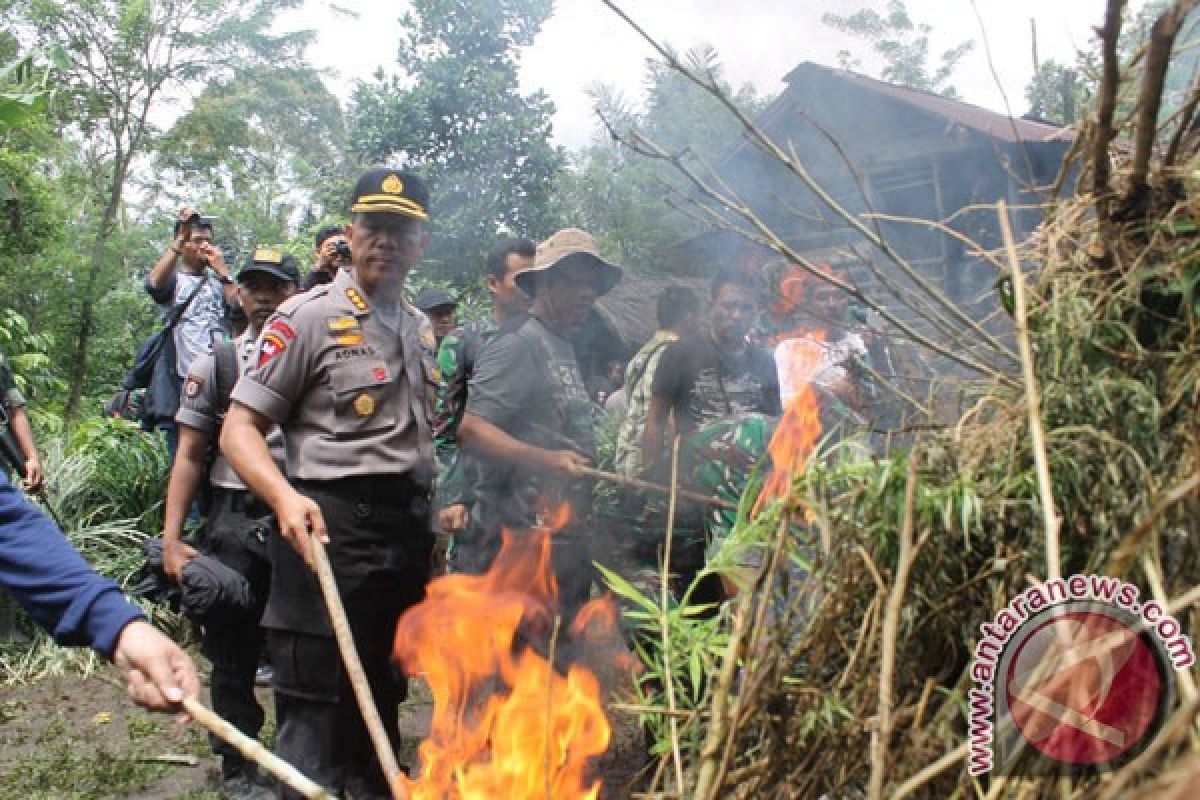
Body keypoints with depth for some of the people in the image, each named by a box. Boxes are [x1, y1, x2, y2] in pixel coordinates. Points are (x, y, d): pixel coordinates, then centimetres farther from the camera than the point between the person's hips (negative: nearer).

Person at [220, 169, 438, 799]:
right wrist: (285, 496, -28)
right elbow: (239, 427, -11)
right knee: (316, 712, -2)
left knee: (382, 699, 19)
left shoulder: (423, 330, 15)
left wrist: (437, 504, 15)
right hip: (331, 527, -7)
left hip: (409, 531, 7)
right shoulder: (309, 316, -6)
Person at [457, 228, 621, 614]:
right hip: (518, 543, -10)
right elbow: (471, 430, -22)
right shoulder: (517, 345, -12)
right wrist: (544, 459, -33)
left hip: (566, 540, 10)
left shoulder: (565, 350, 16)